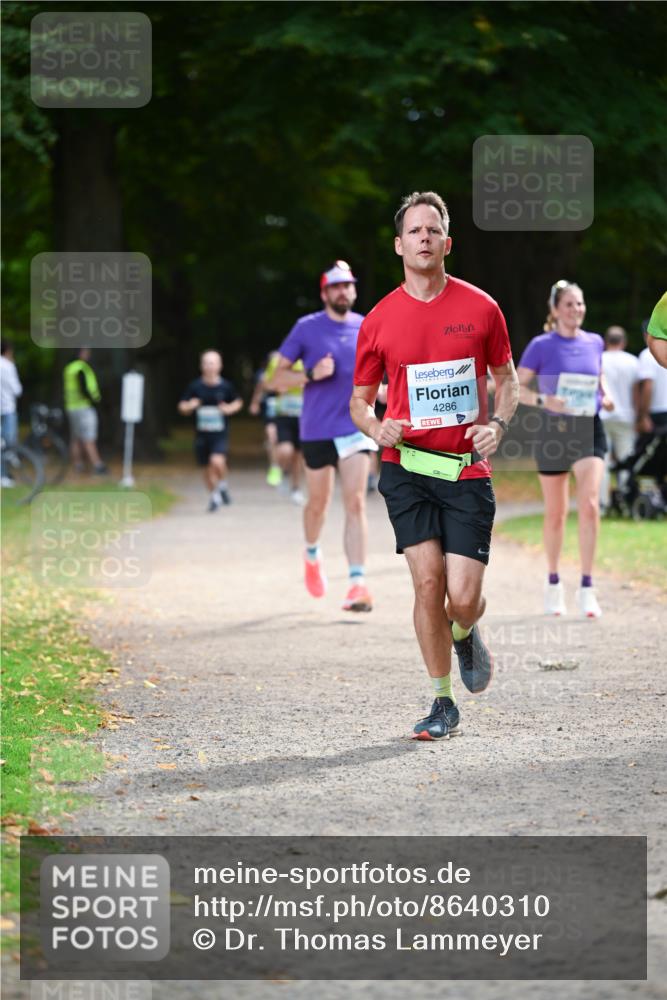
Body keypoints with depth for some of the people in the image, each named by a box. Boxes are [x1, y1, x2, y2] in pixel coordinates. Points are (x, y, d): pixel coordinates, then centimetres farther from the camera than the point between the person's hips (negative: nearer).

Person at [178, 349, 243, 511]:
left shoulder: (225, 386, -3)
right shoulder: (195, 386, -2)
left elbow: (238, 402, 14)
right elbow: (182, 407, 6)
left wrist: (230, 409, -7)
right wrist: (190, 406, -16)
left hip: (220, 433, -2)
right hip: (201, 434, 2)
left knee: (217, 461, -24)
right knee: (207, 468, 10)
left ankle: (222, 485, 5)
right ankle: (214, 496, 33)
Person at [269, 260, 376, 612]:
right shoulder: (307, 328, -3)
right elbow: (277, 380, -3)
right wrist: (311, 375, -19)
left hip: (356, 428, 1)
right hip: (317, 431, -1)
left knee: (355, 503, -11)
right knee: (318, 504, 11)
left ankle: (357, 583, -16)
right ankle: (312, 555, 42)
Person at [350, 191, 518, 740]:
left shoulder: (481, 308, 2)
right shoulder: (379, 320, 3)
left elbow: (506, 377, 15)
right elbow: (359, 399, 13)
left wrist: (497, 424, -5)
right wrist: (376, 427, -9)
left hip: (467, 470, 0)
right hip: (407, 467, 0)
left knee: (463, 597, -7)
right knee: (428, 583, -10)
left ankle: (464, 635, 31)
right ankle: (443, 703, 6)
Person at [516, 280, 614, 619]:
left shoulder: (594, 342, 6)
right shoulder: (542, 346, -5)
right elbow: (515, 387, -4)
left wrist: (605, 396, 3)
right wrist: (542, 400, -22)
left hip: (589, 430, 2)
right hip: (553, 431, -2)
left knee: (590, 505, -15)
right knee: (555, 513, 8)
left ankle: (586, 588, -12)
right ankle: (553, 584, 26)